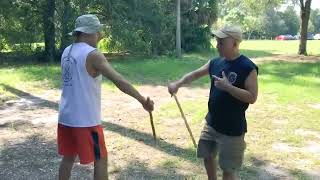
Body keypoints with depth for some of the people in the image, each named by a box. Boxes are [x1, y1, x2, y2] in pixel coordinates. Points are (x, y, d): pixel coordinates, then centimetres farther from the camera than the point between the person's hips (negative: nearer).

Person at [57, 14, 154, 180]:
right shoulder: (92, 54, -16)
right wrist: (142, 100, -26)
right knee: (101, 160, 6)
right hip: (85, 120, -8)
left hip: (66, 117, 8)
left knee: (68, 157, 20)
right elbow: (118, 81, -24)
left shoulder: (67, 52, 8)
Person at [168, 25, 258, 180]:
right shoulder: (216, 62, 2)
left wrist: (227, 87, -26)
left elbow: (252, 97, -20)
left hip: (232, 129, -7)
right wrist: (178, 83, -8)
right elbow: (194, 74, 9)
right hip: (211, 123, 7)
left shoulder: (247, 68, -17)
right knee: (207, 156, 23)